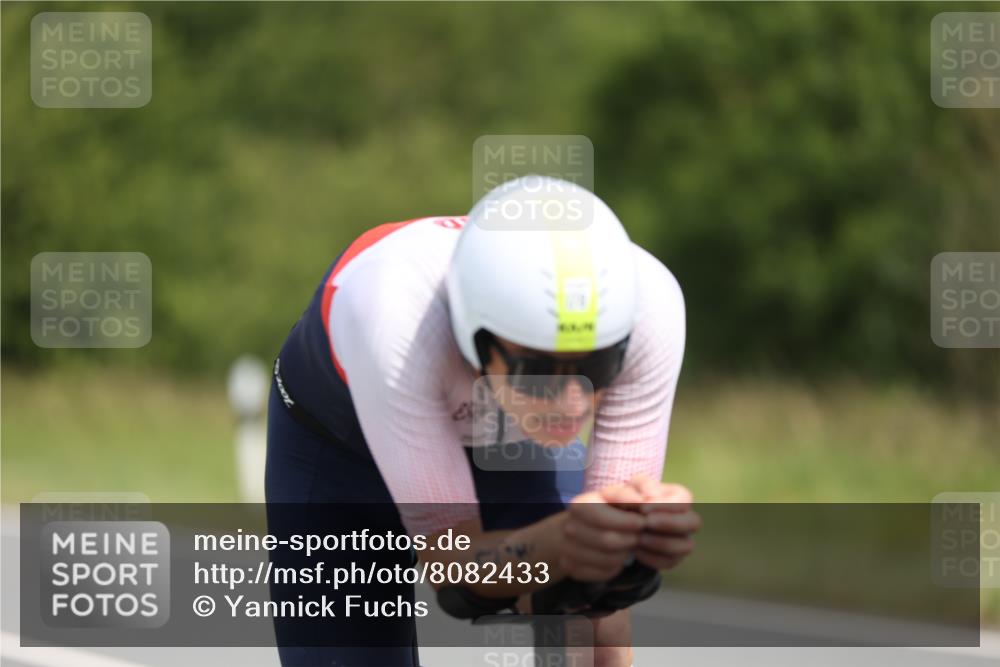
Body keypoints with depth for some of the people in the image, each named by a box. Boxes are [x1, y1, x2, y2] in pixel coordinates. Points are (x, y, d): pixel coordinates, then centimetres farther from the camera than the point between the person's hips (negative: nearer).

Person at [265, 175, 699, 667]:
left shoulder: (647, 302, -36)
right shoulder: (395, 314, -44)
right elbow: (450, 553, -37)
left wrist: (651, 530, -51)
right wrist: (559, 545, -59)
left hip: (516, 449, 2)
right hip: (341, 448, -2)